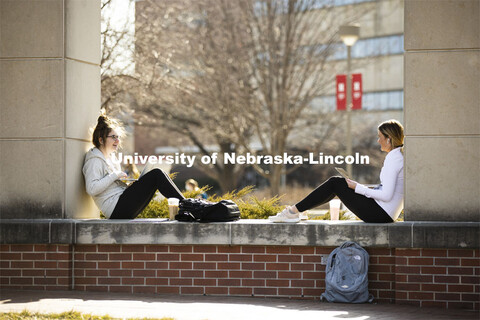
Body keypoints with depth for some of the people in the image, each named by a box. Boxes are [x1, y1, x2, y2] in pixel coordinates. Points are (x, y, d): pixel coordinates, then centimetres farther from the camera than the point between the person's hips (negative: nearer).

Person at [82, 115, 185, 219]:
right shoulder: (94, 160, -7)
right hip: (116, 209, -10)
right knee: (156, 175, -16)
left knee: (157, 173, 0)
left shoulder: (110, 156, 23)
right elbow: (91, 189, -19)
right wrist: (115, 175, -15)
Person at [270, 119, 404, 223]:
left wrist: (358, 187, -13)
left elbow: (386, 195, -24)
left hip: (380, 214, -9)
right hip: (384, 213, 9)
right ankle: (295, 210, 17)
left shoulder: (393, 158, -18)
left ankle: (293, 212, 2)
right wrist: (359, 186, 13)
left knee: (335, 184, -4)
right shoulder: (401, 154, 13)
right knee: (335, 181, 12)